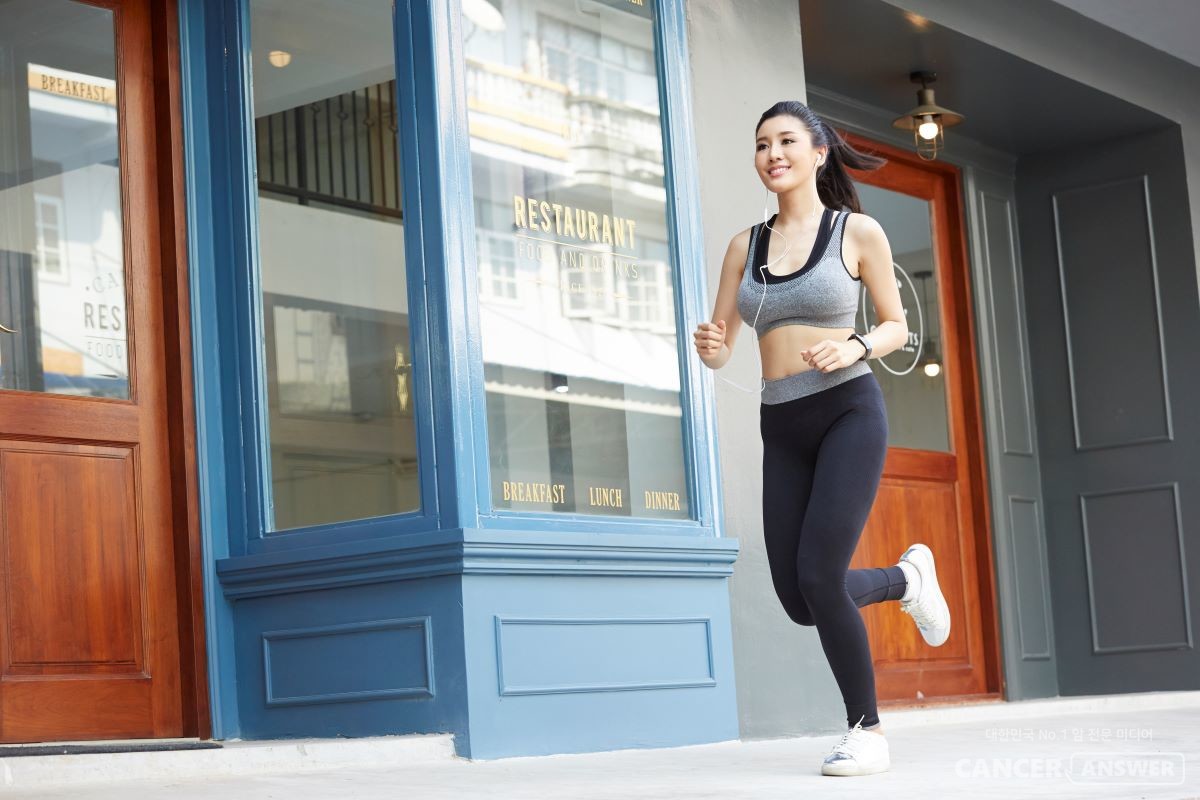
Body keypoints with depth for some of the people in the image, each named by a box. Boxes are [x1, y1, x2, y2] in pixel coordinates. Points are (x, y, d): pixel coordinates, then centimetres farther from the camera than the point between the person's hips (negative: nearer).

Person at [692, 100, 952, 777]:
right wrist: (710, 347, -16)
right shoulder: (744, 246, 10)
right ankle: (906, 577, 34)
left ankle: (868, 732, 2)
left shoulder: (858, 231, 0)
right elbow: (721, 349, 8)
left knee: (818, 576, -18)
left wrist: (855, 348, -14)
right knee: (798, 600, 2)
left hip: (849, 411, -5)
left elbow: (897, 326, 7)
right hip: (783, 429, 5)